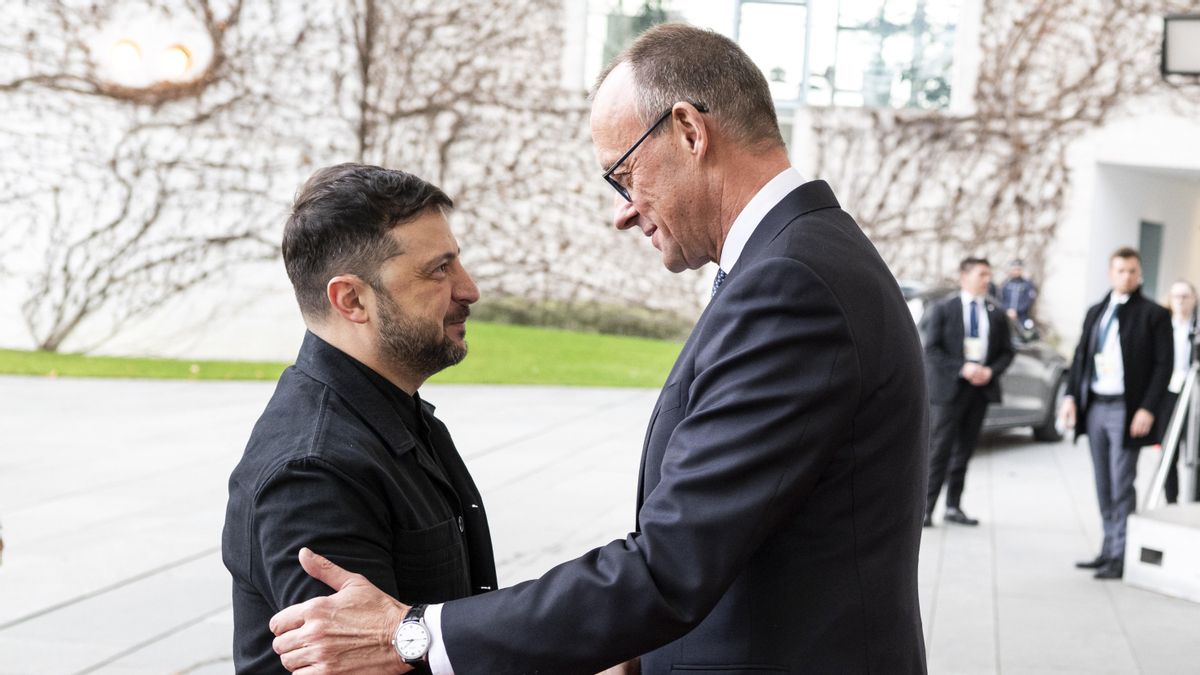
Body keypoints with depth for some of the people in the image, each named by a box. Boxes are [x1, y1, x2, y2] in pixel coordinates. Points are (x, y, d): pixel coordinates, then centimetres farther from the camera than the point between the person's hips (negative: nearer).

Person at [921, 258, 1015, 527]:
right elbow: (931, 348, -6)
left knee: (964, 450, 8)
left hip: (982, 388, 4)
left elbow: (1006, 351, 13)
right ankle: (926, 509, -3)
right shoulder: (943, 309, -1)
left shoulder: (996, 315, 11)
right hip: (949, 387, -4)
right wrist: (961, 368, -17)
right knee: (940, 449, -6)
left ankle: (954, 507, 15)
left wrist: (991, 371, -7)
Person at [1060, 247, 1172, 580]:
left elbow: (1163, 365, -7)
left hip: (1126, 410, -6)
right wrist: (1071, 396, 2)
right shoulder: (1095, 312, 15)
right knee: (1104, 486, 10)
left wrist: (1147, 409, -15)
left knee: (1121, 486, -5)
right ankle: (1109, 549, 18)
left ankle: (1121, 556, -1)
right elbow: (1081, 356, 15)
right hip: (1094, 407, 6)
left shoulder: (1153, 315, -2)